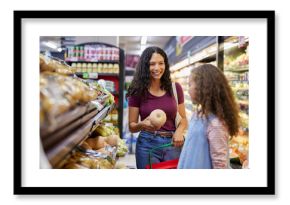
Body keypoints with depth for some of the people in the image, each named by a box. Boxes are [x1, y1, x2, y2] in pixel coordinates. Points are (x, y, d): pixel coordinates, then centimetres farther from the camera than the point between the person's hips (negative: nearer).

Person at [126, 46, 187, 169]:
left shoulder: (175, 88, 0)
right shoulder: (138, 91, -5)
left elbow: (183, 118, 9)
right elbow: (132, 126, -1)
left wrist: (179, 131, -12)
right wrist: (142, 125, -22)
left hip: (173, 144, 2)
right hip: (148, 144, -1)